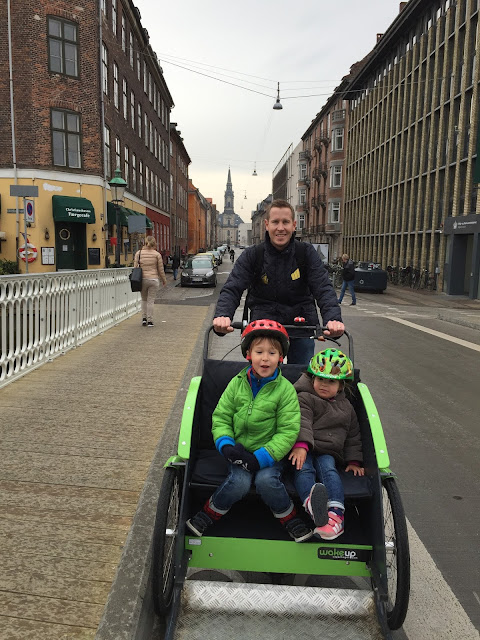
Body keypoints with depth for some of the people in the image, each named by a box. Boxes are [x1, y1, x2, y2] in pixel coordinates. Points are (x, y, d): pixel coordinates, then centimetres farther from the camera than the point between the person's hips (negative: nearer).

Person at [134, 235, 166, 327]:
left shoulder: (139, 253, 1)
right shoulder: (157, 254, -4)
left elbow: (135, 267, 0)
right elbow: (161, 269, 1)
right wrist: (164, 280, 15)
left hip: (142, 279, 2)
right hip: (154, 279, -2)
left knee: (144, 299, 19)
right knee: (151, 301, 5)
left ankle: (144, 318, 12)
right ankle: (150, 321, 5)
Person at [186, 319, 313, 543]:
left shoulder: (285, 389, -9)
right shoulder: (237, 384, -2)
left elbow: (288, 431, -11)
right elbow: (220, 417, 4)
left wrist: (261, 457, -19)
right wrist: (226, 444, -14)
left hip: (270, 453, -1)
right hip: (241, 450, 1)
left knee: (266, 480, -27)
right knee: (239, 482, -24)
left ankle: (290, 519, 1)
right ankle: (209, 513, 3)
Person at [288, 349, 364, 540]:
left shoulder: (346, 406, 23)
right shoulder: (305, 398, 8)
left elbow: (353, 436, 25)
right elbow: (302, 422, -10)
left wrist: (354, 461, 14)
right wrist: (301, 445, -26)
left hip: (328, 452, 2)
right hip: (304, 449, -2)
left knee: (328, 468, -30)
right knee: (304, 469, -33)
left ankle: (336, 513, -46)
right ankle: (311, 502, -61)